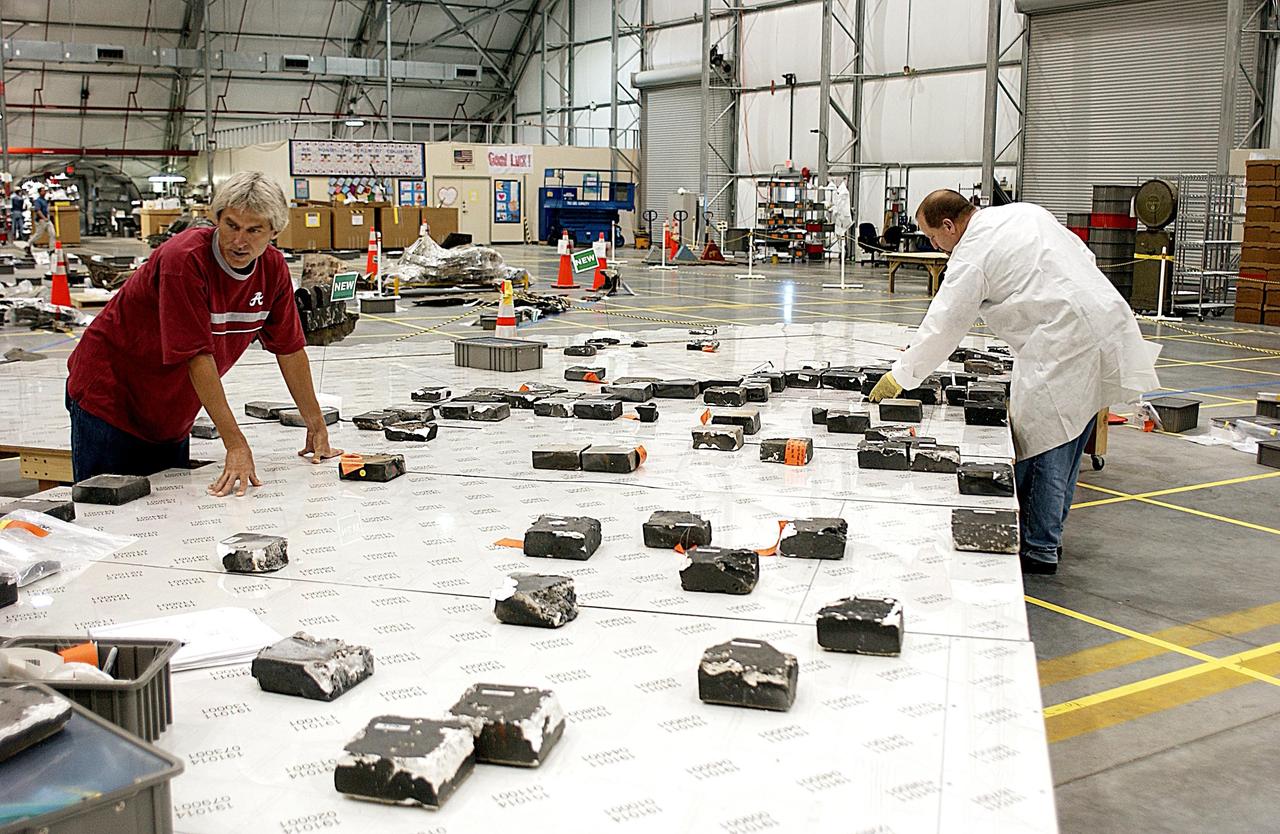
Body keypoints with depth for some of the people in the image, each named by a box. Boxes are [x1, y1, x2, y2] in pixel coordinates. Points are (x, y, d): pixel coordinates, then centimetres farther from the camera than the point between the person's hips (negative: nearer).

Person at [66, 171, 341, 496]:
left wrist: (316, 426, 6)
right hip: (109, 396, -6)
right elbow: (198, 356, -30)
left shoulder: (273, 268, -8)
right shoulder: (184, 259, -28)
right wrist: (236, 445, -31)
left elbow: (289, 347, 3)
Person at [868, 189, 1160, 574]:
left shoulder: (972, 255, -8)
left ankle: (1040, 549, 5)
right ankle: (1049, 535, 25)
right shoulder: (1024, 211, 16)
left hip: (1063, 344, -9)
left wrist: (899, 377, 4)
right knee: (1064, 440, 15)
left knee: (1043, 442, -2)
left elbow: (942, 327, -6)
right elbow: (1083, 255, 21)